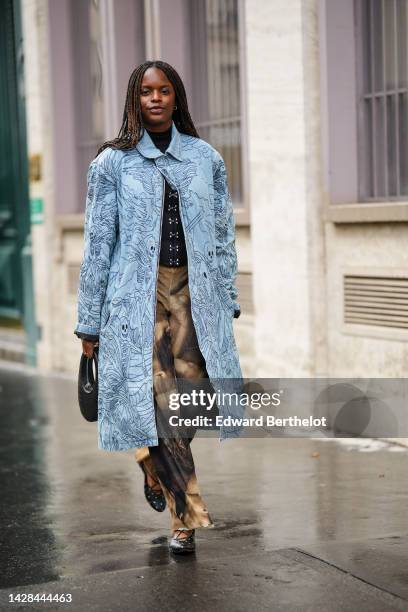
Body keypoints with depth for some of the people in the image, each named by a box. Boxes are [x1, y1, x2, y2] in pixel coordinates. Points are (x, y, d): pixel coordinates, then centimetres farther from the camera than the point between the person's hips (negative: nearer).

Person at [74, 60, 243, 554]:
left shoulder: (206, 158, 9)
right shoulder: (112, 163, 2)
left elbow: (223, 234, 14)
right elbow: (98, 244, 2)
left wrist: (227, 300, 9)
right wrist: (90, 322, 1)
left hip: (194, 291, 3)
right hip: (137, 294, -2)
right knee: (157, 399, -10)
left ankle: (158, 470, 30)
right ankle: (188, 514, 2)